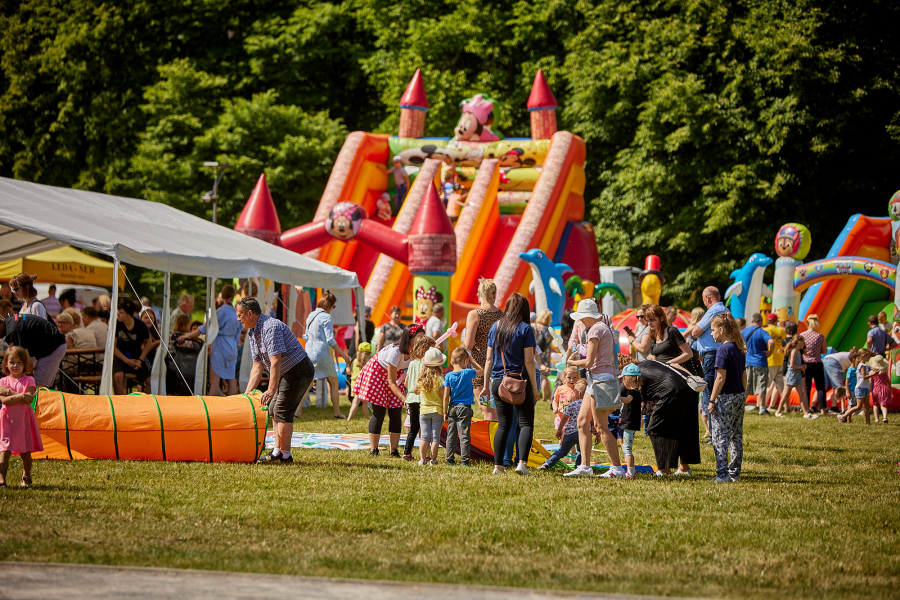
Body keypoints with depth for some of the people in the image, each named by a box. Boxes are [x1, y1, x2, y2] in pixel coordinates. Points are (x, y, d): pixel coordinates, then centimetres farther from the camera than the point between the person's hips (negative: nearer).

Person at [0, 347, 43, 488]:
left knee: (25, 452, 10)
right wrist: (21, 396, -18)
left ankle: (26, 477, 28)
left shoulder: (29, 380, 3)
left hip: (24, 419, 1)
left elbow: (29, 399, -12)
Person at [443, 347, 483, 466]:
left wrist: (445, 411, 5)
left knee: (451, 435, 8)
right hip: (465, 407, -3)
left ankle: (450, 459, 10)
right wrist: (471, 361, 12)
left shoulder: (448, 376, -1)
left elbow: (446, 396, -2)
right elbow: (481, 371, 9)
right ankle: (464, 460, -3)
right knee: (464, 435, -1)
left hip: (452, 407, 3)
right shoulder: (467, 373, -8)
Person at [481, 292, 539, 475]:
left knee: (503, 425, 11)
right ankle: (522, 462, -13)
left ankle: (498, 466, 7)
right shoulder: (525, 329, -6)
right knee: (526, 423, 2)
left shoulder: (495, 327, 7)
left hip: (498, 382, 4)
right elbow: (529, 361, -9)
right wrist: (535, 386, -3)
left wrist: (486, 385, 15)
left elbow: (489, 358, 10)